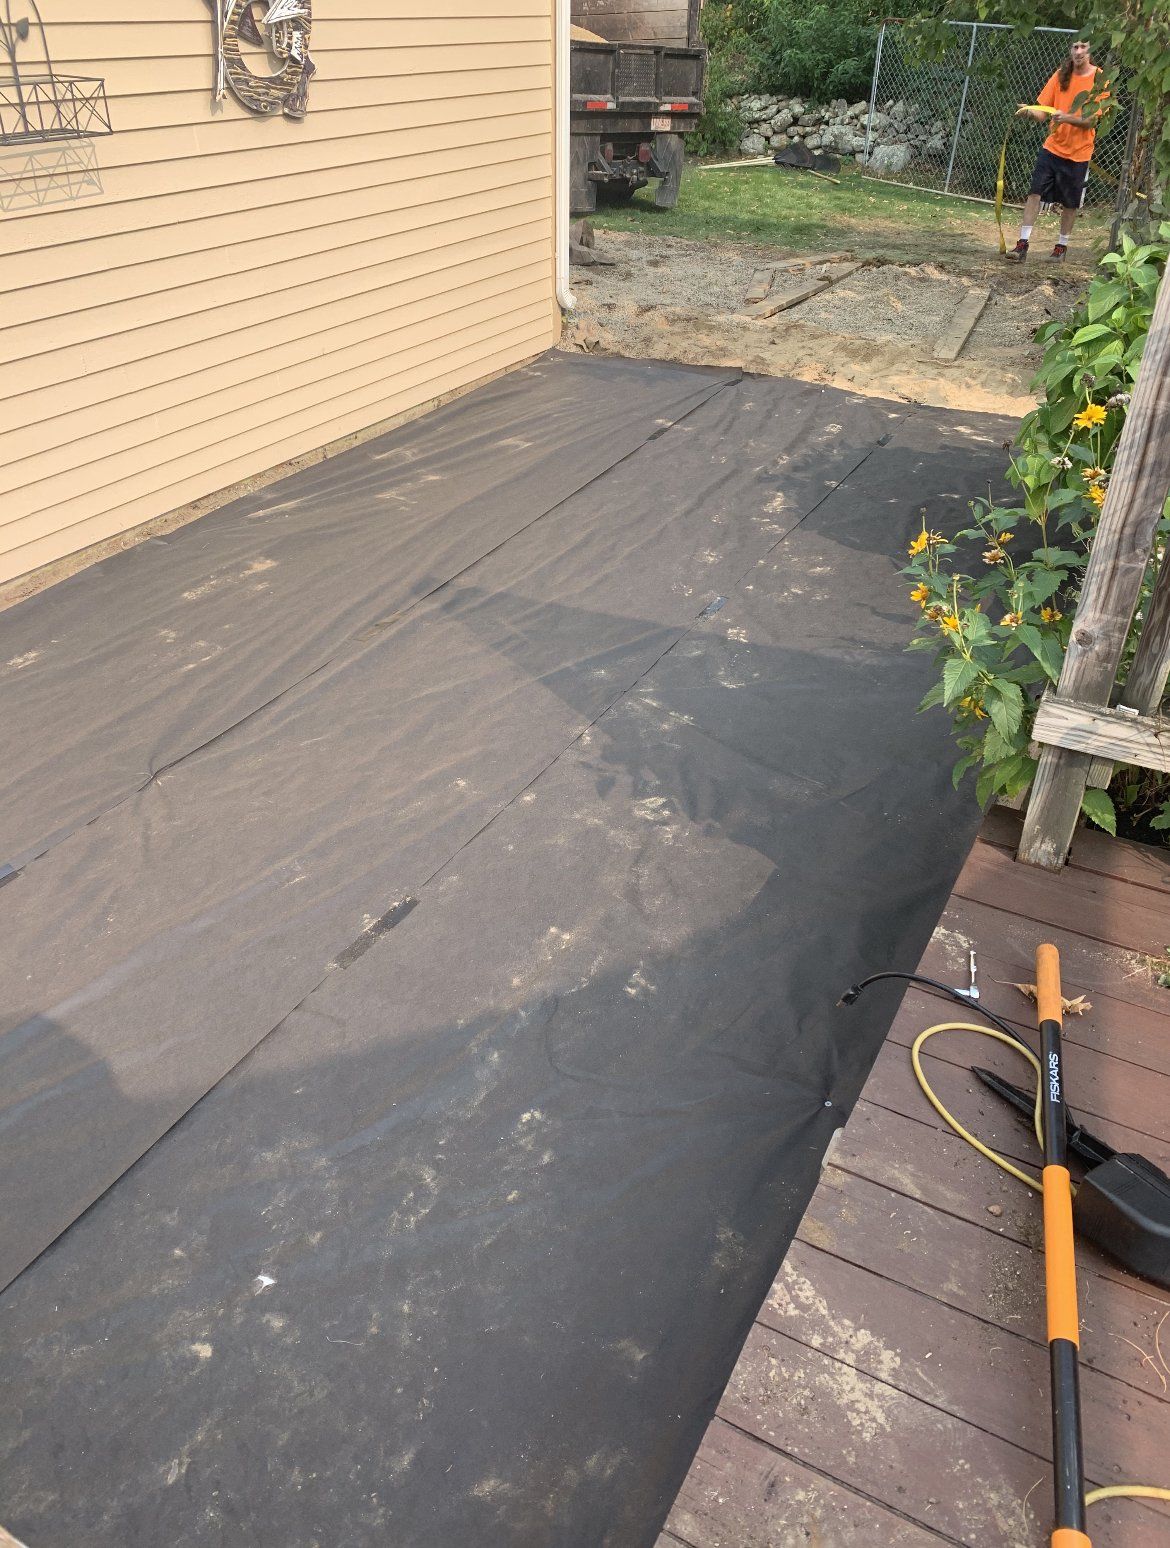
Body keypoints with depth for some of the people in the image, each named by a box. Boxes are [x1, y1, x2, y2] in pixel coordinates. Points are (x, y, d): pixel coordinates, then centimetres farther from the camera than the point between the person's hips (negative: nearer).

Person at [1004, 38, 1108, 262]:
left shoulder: (1100, 79, -7)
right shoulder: (1061, 75, 3)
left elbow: (1091, 120, -13)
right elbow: (1043, 111, 0)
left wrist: (1066, 117, -30)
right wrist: (1030, 111, -22)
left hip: (1078, 152, -2)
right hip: (1052, 146, 2)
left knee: (1070, 203, 6)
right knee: (1035, 193, -10)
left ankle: (1062, 246, 20)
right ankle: (1023, 244, -9)